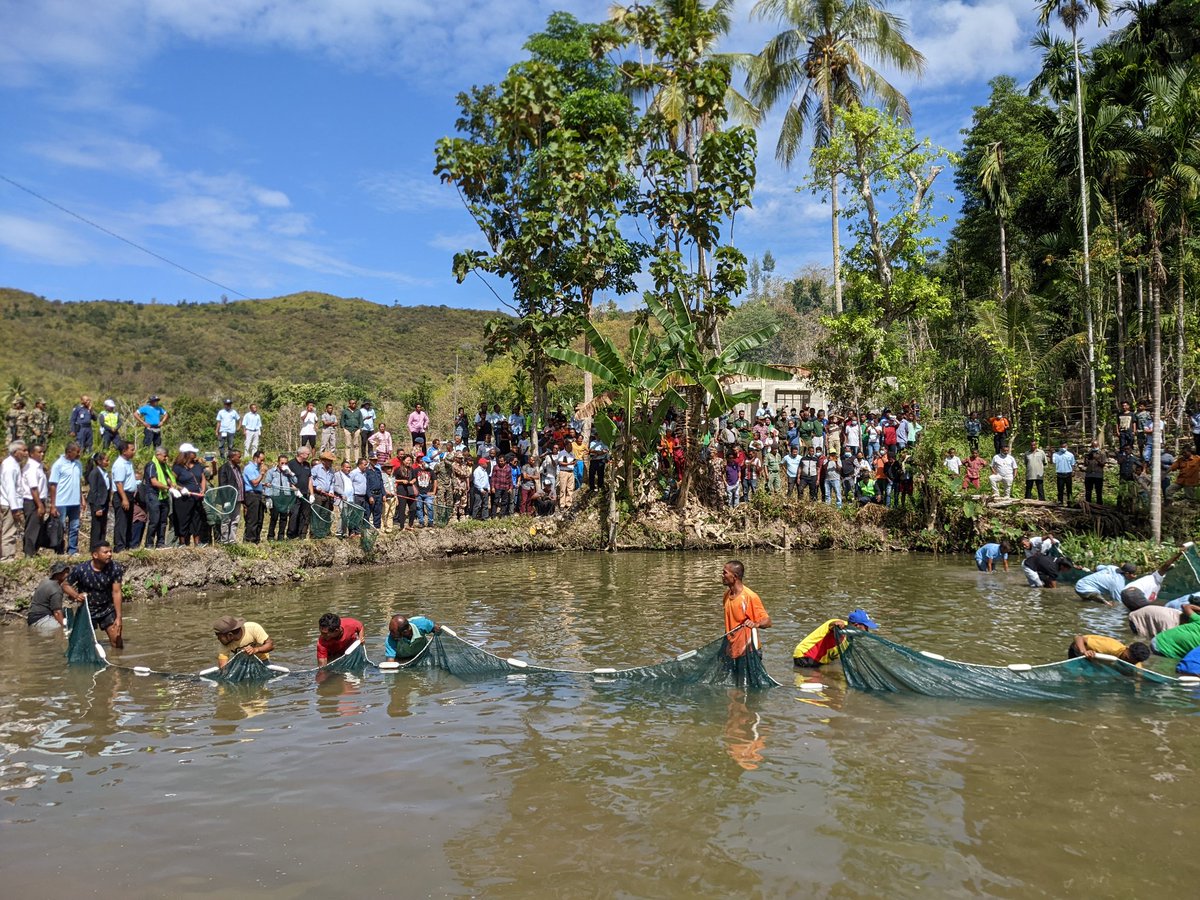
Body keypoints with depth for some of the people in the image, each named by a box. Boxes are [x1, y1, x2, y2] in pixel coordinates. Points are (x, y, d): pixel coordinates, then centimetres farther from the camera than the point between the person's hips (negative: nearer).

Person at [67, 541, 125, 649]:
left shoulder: (115, 568, -17)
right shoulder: (80, 570, -19)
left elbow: (116, 592, -15)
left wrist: (118, 617, -17)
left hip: (108, 609, 1)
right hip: (87, 610, -1)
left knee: (117, 642, -3)